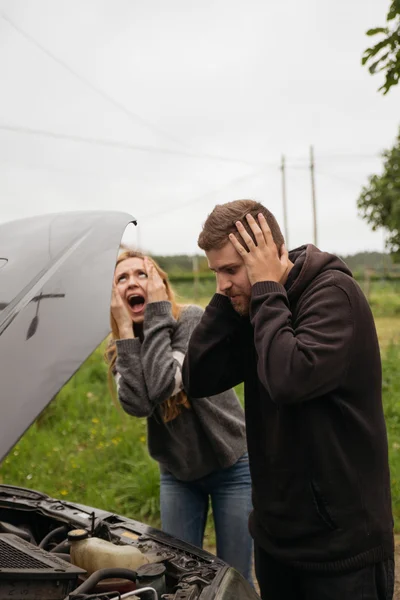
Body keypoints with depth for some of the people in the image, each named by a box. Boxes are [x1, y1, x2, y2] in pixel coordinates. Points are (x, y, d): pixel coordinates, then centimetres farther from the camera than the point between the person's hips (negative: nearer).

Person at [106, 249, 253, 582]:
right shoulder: (120, 351, -5)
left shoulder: (193, 319, -19)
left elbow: (162, 385, -34)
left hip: (231, 465, -4)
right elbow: (138, 404, -27)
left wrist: (157, 314, -28)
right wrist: (125, 328, -26)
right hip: (177, 473, 4)